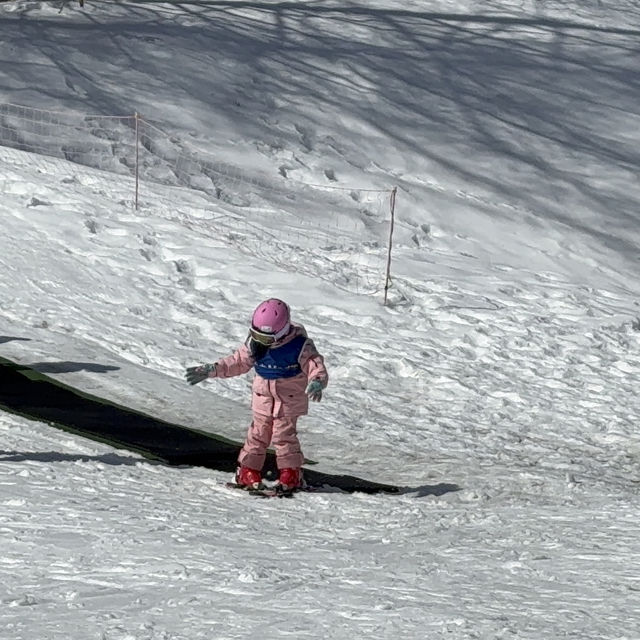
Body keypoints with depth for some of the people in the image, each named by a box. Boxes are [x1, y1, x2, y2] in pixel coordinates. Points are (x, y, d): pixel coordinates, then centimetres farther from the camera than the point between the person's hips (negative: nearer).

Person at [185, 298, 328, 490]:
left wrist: (317, 382, -43)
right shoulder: (254, 343, -5)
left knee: (283, 434, -7)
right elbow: (239, 362, 7)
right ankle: (248, 470, 13)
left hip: (290, 398, -4)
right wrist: (213, 370, 2)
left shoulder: (299, 345, -19)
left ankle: (291, 473, 5)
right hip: (263, 394, 4)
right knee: (258, 432, 5)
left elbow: (316, 366, -21)